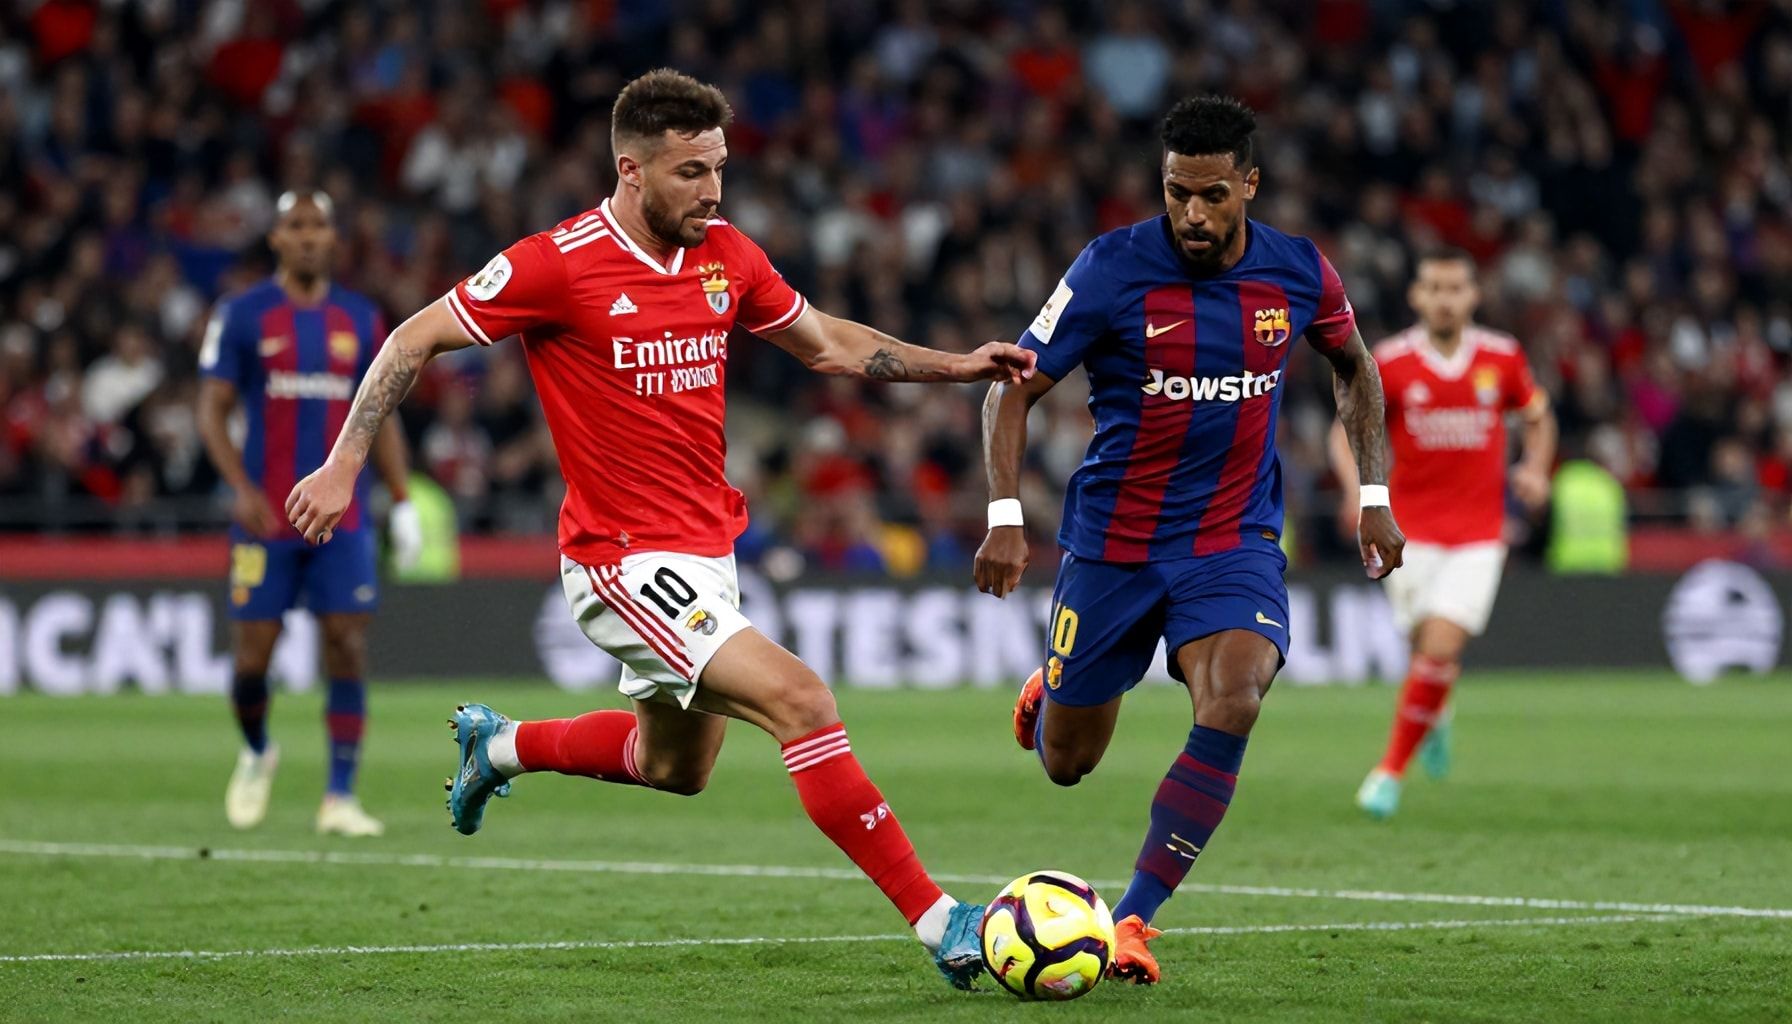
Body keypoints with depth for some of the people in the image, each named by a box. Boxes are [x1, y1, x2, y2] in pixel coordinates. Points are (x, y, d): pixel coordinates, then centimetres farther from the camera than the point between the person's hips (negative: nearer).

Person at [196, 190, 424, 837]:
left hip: (342, 519, 2)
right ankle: (257, 753, 30)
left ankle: (340, 797, -4)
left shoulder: (361, 319, 9)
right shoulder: (242, 316, 0)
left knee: (348, 648, -7)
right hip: (266, 517, -2)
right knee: (253, 655, 0)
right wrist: (242, 489, -17)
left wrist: (402, 504, 6)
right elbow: (213, 410, -3)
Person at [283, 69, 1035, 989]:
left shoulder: (726, 257, 3)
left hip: (707, 550, 8)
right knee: (800, 700, -22)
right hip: (624, 559, -8)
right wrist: (343, 465, -12)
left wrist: (956, 366, 5)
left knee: (673, 771, 23)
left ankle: (499, 746, 48)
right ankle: (939, 923, -20)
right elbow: (414, 339, -7)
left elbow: (826, 344, 17)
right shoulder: (558, 265, -16)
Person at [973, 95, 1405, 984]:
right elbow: (1014, 387, -8)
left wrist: (1371, 495, 10)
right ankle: (1049, 692, 48)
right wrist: (1004, 517, -19)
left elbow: (1353, 367, 16)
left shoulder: (1298, 274, -5)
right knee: (1064, 764, 9)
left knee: (1233, 703, -27)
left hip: (1235, 538, 1)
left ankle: (1134, 918, -18)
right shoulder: (1114, 268, -14)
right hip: (1114, 537, -1)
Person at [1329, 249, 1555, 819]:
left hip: (1478, 537, 0)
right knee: (1425, 647, 2)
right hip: (1411, 531, 0)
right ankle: (1433, 722, 38)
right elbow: (1348, 429, 4)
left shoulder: (1502, 358, -1)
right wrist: (1357, 487, -13)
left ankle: (1391, 770, -1)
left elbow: (1538, 417, 16)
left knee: (1442, 649, -14)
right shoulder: (1390, 362, -5)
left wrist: (1536, 469, -2)